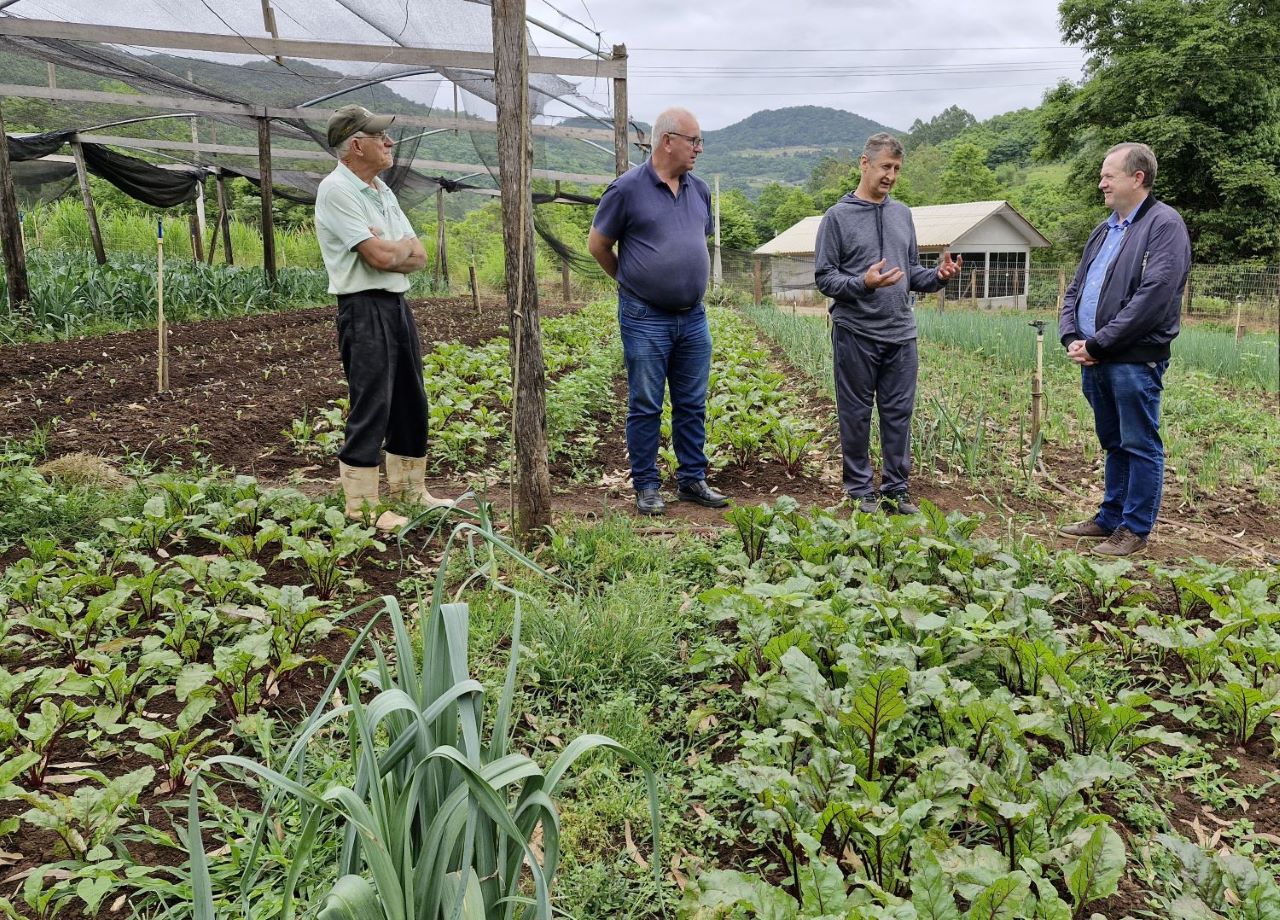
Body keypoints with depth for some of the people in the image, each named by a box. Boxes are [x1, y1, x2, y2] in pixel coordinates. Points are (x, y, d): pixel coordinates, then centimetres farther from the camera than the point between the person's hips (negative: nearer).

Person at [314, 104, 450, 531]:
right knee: (370, 409, -6)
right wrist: (404, 245, 1)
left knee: (411, 403, 15)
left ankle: (409, 489, 28)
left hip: (398, 304, 9)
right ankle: (361, 508, 2)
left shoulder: (382, 191, 15)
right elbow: (379, 256, -20)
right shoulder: (336, 190, -12)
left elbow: (419, 257, 9)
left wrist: (387, 250, -10)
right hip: (364, 308, -9)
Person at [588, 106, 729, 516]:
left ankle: (692, 480, 22)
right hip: (645, 319, -5)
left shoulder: (699, 189, 9)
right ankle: (646, 486, 14)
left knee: (692, 404, 11)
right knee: (645, 406, 3)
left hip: (693, 317, 6)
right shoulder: (627, 188, -8)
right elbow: (598, 244, 2)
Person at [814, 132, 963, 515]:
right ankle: (860, 490, 16)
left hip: (901, 333, 5)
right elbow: (824, 277, -5)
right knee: (856, 415, 5)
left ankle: (896, 489, 19)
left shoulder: (902, 214, 14)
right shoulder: (838, 216, -2)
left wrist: (938, 275, -2)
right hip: (856, 333, -5)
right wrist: (863, 283, -21)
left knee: (899, 414, 8)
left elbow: (912, 273, 18)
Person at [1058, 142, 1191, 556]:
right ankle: (1110, 518, 27)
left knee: (1139, 445, 2)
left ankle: (1135, 529, 11)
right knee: (1113, 443, 17)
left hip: (1135, 361, -8)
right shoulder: (1104, 230, 18)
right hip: (1094, 361, 8)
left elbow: (1154, 296, -19)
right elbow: (1075, 289, 18)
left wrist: (1098, 344, -17)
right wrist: (1071, 338, 0)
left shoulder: (1164, 225, -8)